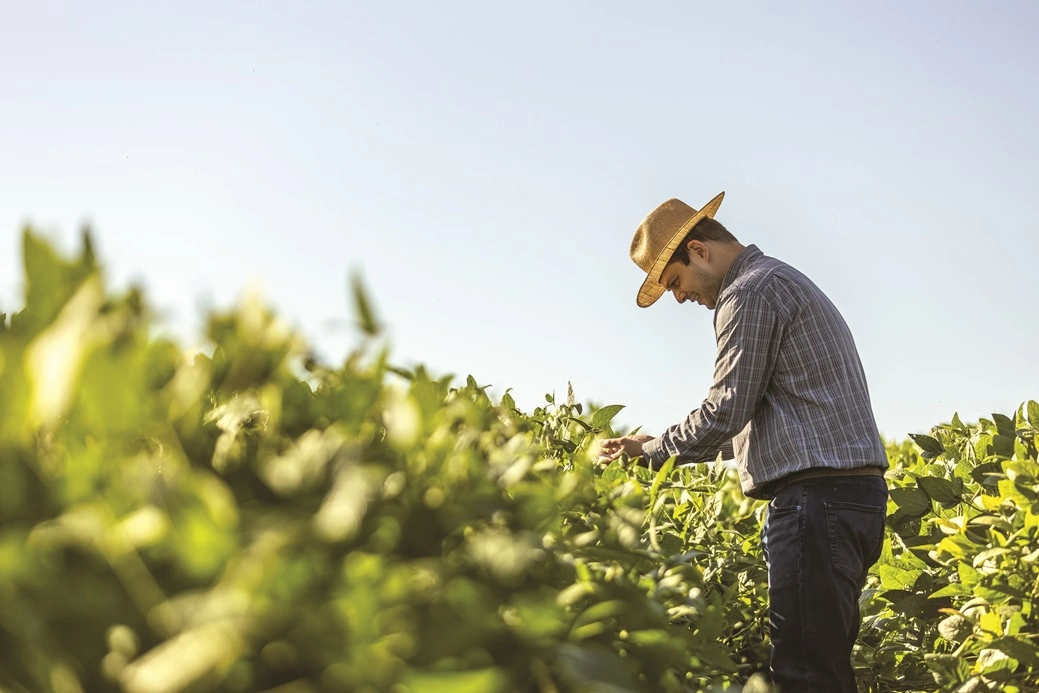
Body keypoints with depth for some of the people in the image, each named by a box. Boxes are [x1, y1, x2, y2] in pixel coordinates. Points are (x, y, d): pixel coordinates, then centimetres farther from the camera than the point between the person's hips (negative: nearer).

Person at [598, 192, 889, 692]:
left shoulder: (750, 291, -7)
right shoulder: (786, 283, 25)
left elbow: (726, 411, -13)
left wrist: (652, 451, 1)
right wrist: (672, 446, 23)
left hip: (816, 495, -11)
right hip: (852, 491, 11)